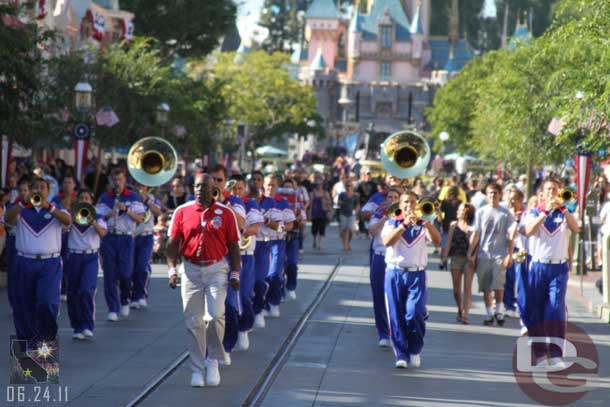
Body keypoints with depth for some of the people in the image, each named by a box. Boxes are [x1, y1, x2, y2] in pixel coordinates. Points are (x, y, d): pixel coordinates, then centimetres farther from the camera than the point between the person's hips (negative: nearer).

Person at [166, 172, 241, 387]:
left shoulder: (225, 213, 1)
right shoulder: (182, 212, 3)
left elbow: (233, 246, 5)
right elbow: (173, 244, 4)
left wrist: (235, 274, -1)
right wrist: (172, 269, -7)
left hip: (217, 269, -1)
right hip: (191, 270, 1)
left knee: (216, 315, -15)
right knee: (193, 321, 2)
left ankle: (213, 361, 5)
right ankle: (197, 369, 11)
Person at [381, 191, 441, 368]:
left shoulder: (423, 225, 10)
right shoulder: (391, 223, 8)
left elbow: (437, 241, -7)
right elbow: (387, 241, -12)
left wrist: (426, 222, -19)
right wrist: (404, 224, -17)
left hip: (416, 274, 0)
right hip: (395, 274, 0)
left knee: (415, 314, -12)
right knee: (396, 316, -2)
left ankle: (415, 351, 7)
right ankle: (401, 354, 4)